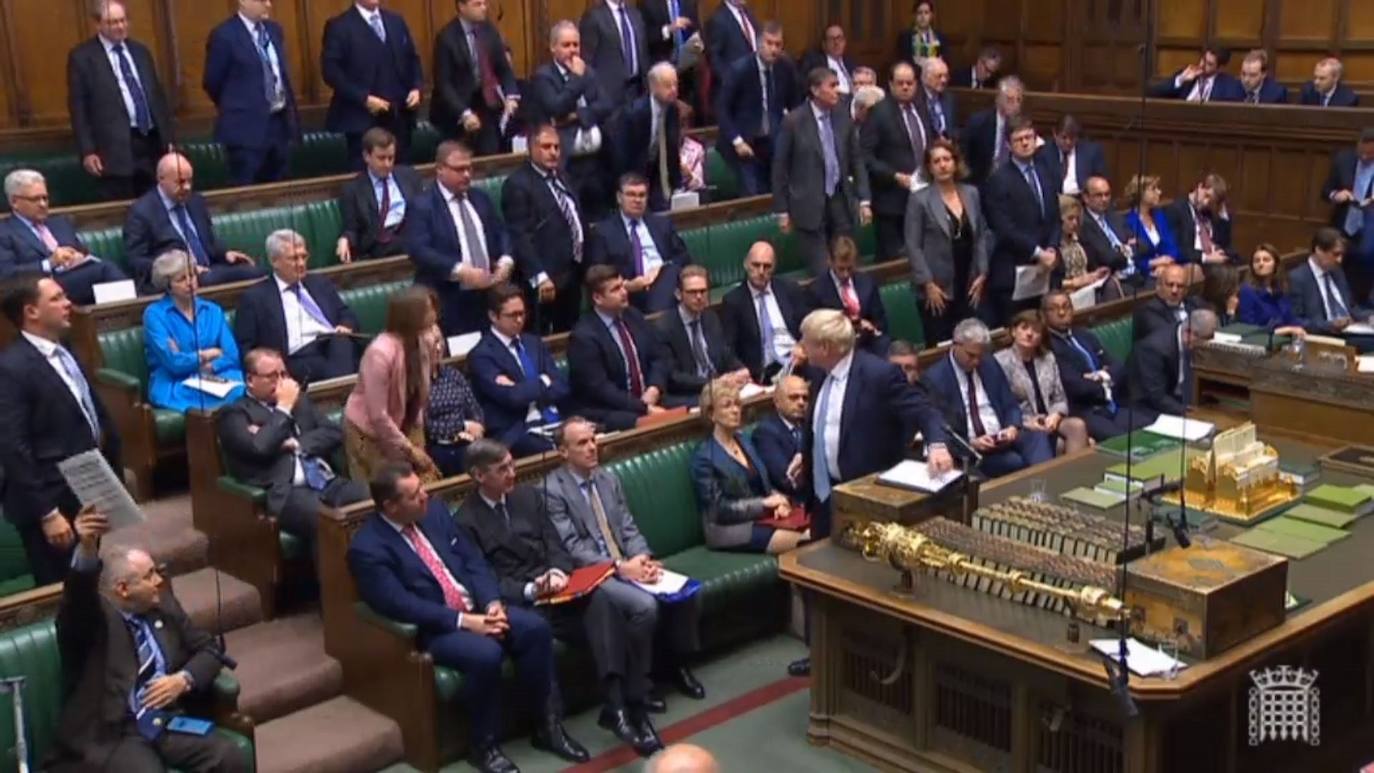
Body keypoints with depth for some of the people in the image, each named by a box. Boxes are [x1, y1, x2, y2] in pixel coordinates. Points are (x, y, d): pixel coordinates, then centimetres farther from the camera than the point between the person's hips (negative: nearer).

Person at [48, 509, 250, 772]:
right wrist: (87, 550, -47)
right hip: (112, 734, -5)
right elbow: (77, 595, -27)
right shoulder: (92, 616, -4)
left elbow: (208, 648, 18)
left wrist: (183, 679, -4)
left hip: (168, 722, 5)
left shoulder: (163, 606, 15)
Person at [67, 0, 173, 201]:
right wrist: (87, 151, -10)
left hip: (152, 142, 5)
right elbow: (78, 108, -3)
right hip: (115, 148, -5)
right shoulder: (82, 57, 0)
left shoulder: (141, 51, 16)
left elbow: (158, 96, 19)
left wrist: (170, 139, 14)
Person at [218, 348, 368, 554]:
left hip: (328, 481, 6)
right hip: (284, 491, -5)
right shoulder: (234, 413, 7)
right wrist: (283, 409, 0)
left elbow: (334, 433, 15)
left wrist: (295, 444, -2)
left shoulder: (299, 398, 26)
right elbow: (259, 448, -11)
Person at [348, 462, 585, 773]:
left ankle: (548, 725, -3)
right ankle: (484, 745, -11)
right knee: (486, 654, -33)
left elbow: (474, 561, 8)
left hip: (477, 608, 6)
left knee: (536, 628, -18)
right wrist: (464, 621, -24)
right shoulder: (367, 549, -13)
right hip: (434, 628, -6)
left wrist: (492, 603, -10)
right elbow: (401, 605, -20)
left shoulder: (434, 510, 7)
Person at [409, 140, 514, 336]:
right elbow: (418, 250, -16)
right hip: (447, 302, -6)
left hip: (489, 295, 6)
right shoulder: (423, 205, -4)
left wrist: (506, 261, -6)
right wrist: (459, 270, -25)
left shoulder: (480, 198, 17)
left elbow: (501, 232, 16)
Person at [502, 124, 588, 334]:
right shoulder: (518, 184, -11)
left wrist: (583, 263, 15)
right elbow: (520, 237, -18)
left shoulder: (561, 177, 16)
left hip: (572, 273, 8)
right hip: (545, 278, -8)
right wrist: (539, 277, -24)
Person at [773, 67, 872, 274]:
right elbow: (780, 168, -4)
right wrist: (781, 211, -4)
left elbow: (857, 161, 11)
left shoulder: (843, 119, 4)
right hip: (810, 205, -4)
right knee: (820, 272, -2)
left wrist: (864, 200, 4)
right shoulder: (794, 121, -8)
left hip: (841, 202, 4)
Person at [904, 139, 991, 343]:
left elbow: (982, 235, 13)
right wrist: (928, 284, -13)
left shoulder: (972, 193, 9)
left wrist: (982, 274, 4)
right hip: (937, 290, -4)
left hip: (970, 287, 4)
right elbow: (913, 246, -7)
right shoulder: (919, 200, -5)